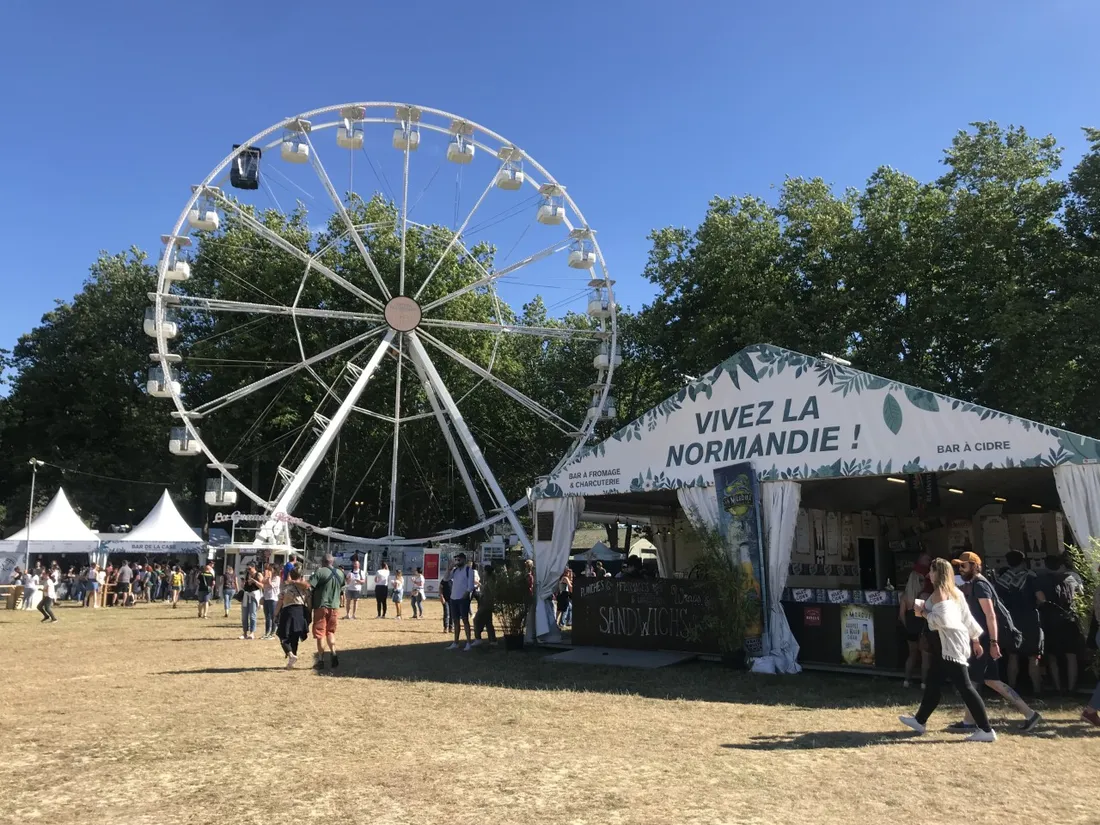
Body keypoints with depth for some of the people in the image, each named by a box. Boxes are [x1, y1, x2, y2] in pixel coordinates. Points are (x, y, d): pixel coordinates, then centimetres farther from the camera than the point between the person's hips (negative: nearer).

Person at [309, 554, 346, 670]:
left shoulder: (320, 572, -13)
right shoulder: (340, 573, 6)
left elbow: (309, 585, -22)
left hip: (321, 606, -5)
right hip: (335, 607, 5)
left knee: (320, 634, 3)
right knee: (330, 632, 18)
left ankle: (320, 661, 5)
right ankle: (333, 654, 2)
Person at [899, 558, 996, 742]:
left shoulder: (939, 592, -14)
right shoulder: (954, 592, 15)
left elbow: (942, 619, -23)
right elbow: (967, 617, 16)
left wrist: (923, 613, -10)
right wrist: (975, 640, 20)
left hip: (952, 642, -10)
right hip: (948, 642, 10)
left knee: (964, 687, -7)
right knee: (933, 681, 17)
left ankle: (986, 730, -4)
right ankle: (920, 721, 27)